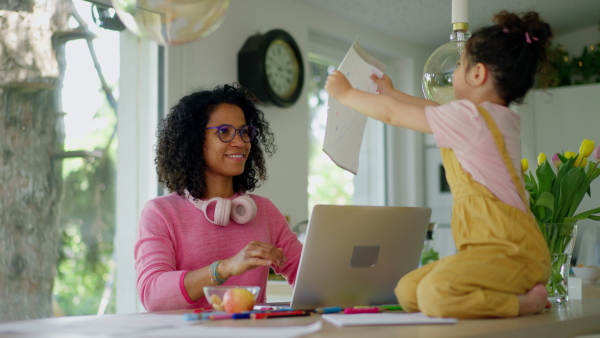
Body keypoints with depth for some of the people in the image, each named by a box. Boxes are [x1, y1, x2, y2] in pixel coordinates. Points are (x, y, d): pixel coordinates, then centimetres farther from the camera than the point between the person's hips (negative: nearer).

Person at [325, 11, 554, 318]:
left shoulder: (469, 117, -13)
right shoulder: (497, 118, 17)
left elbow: (392, 114, -1)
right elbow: (437, 112, 37)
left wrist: (345, 93, 15)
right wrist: (392, 93, 48)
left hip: (509, 249, -10)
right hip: (492, 247, 10)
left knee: (435, 295, -33)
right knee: (408, 291, 4)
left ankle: (528, 301, -13)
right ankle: (519, 290, 6)